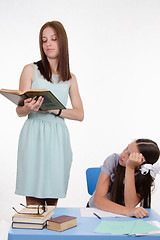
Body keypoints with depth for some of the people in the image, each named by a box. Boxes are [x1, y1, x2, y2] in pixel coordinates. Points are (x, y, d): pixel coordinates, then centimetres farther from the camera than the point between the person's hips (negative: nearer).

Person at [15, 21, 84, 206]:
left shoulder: (70, 78, 14)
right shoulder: (30, 70, 6)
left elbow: (80, 114, 7)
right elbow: (19, 111, 2)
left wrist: (55, 110, -10)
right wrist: (28, 107, -23)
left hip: (58, 138, 2)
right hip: (34, 136, -2)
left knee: (53, 198, 4)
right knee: (33, 199, -4)